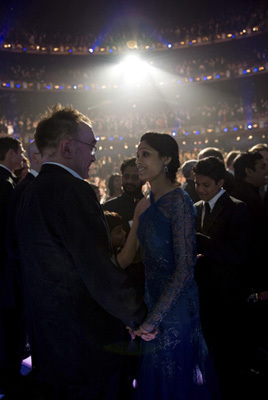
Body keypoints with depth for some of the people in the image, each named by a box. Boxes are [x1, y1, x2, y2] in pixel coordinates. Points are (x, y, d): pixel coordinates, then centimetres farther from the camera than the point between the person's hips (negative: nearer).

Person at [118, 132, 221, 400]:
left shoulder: (178, 202, -16)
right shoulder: (143, 206, 8)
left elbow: (185, 268, -22)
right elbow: (126, 256, 10)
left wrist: (153, 320, -23)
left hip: (176, 308, -7)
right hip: (152, 302, 8)